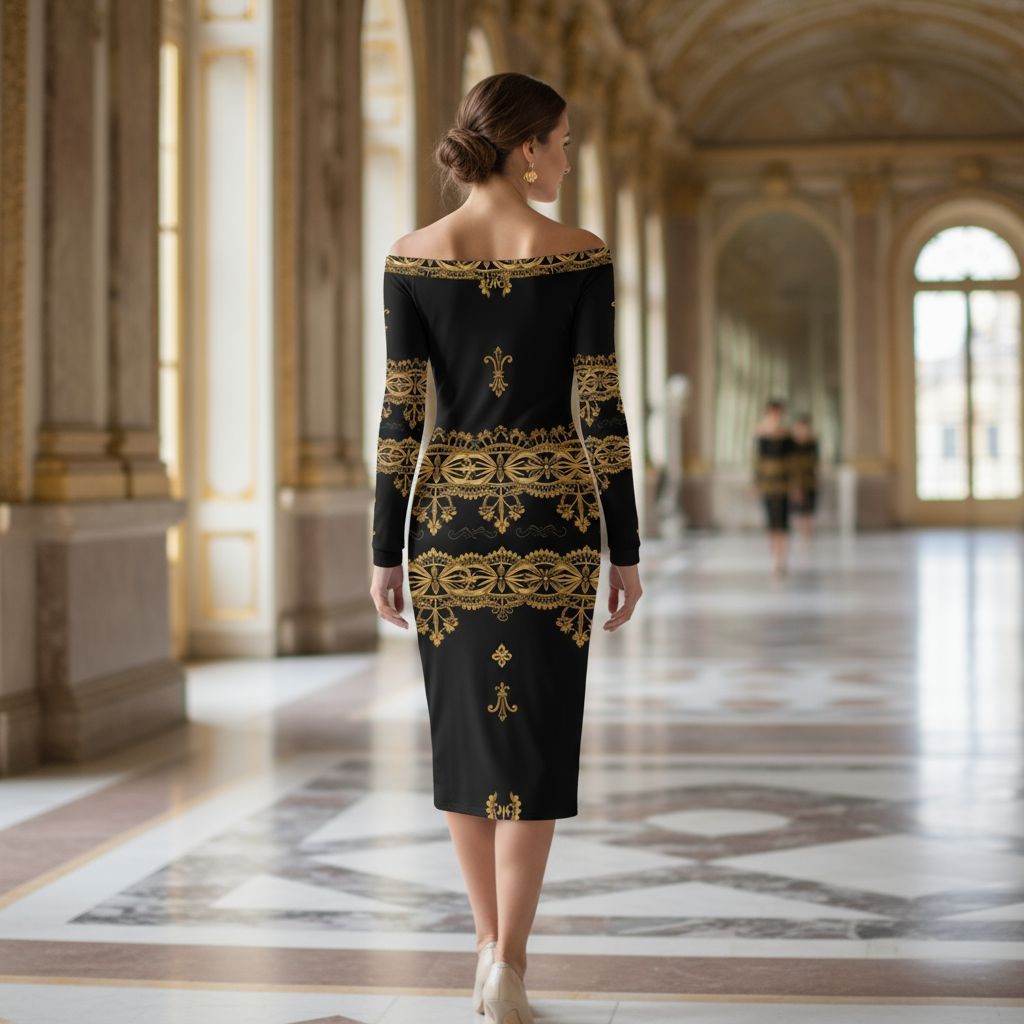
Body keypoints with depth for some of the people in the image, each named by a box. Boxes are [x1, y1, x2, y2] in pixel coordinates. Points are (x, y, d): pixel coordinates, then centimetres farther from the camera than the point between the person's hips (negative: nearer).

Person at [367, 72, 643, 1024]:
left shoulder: (413, 256, -1)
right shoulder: (581, 256, -5)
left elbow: (400, 412, -2)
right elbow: (602, 409, -6)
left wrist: (385, 549, 3)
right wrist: (626, 548, 0)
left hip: (449, 509, 2)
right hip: (551, 511, -2)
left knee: (464, 727, 13)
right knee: (533, 732, 2)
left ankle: (491, 947, 19)